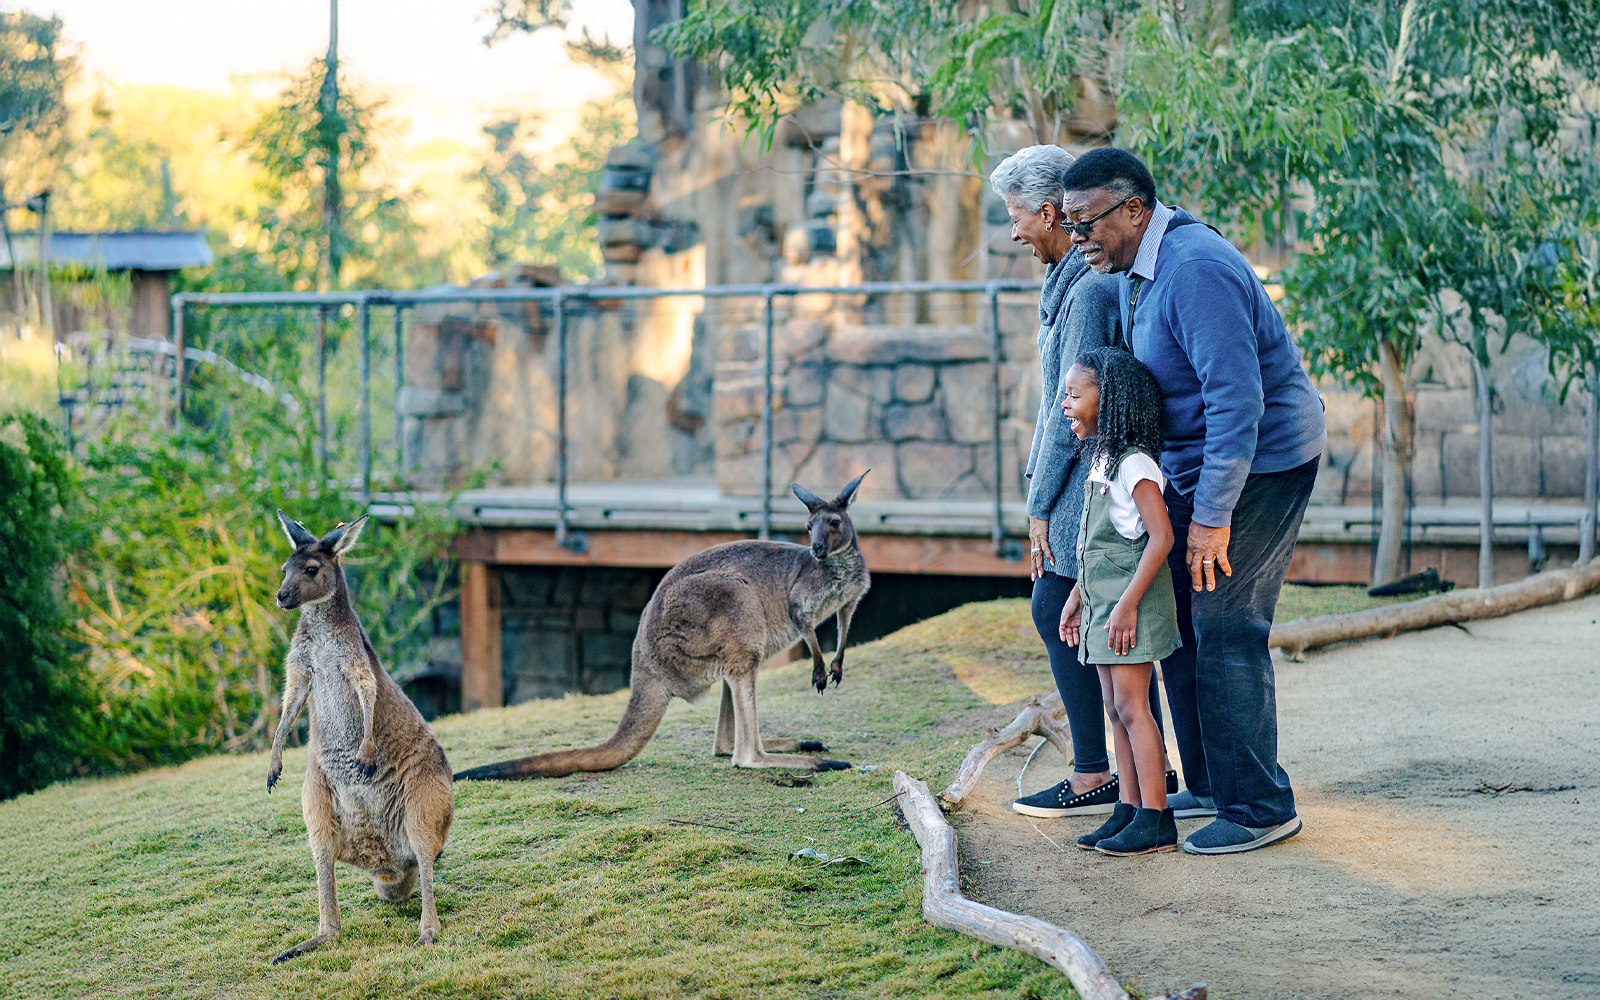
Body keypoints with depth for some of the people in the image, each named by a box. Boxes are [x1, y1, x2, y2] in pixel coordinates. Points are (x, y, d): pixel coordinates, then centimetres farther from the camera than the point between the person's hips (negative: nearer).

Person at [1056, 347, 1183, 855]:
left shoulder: (1134, 464, -16)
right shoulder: (1101, 461, 13)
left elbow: (1160, 536, -21)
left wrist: (1128, 602, -23)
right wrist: (1077, 597, 23)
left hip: (1131, 604, -9)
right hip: (1102, 603, 9)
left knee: (1131, 705, -9)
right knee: (1116, 706, 10)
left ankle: (1156, 819, -7)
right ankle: (1129, 809, 15)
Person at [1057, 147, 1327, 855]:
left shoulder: (1195, 271, -25)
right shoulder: (1135, 270, 8)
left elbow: (1237, 399, -28)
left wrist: (1212, 517, -26)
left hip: (1262, 462, -10)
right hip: (1195, 464, 10)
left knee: (1224, 629, -8)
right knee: (1180, 623, 12)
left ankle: (1259, 808, 1)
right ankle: (1211, 786, 23)